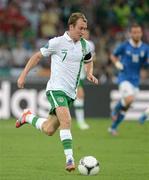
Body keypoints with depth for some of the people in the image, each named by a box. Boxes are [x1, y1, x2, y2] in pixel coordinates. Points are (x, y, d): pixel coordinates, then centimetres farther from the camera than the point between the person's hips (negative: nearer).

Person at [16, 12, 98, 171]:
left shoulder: (84, 45, 8)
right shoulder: (57, 42, -8)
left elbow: (88, 61, 29)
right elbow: (37, 56, 3)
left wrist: (89, 74, 7)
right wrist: (23, 75, 0)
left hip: (70, 92, 6)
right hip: (56, 88, -6)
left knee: (48, 130, 6)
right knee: (66, 119, -28)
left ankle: (28, 117, 35)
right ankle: (69, 159, -28)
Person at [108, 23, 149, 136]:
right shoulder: (124, 46, -6)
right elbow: (113, 56, 8)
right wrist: (117, 63, -11)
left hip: (135, 80, 4)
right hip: (124, 77, -4)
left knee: (126, 106, 8)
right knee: (129, 99, -26)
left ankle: (113, 127, 24)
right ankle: (115, 110, 5)